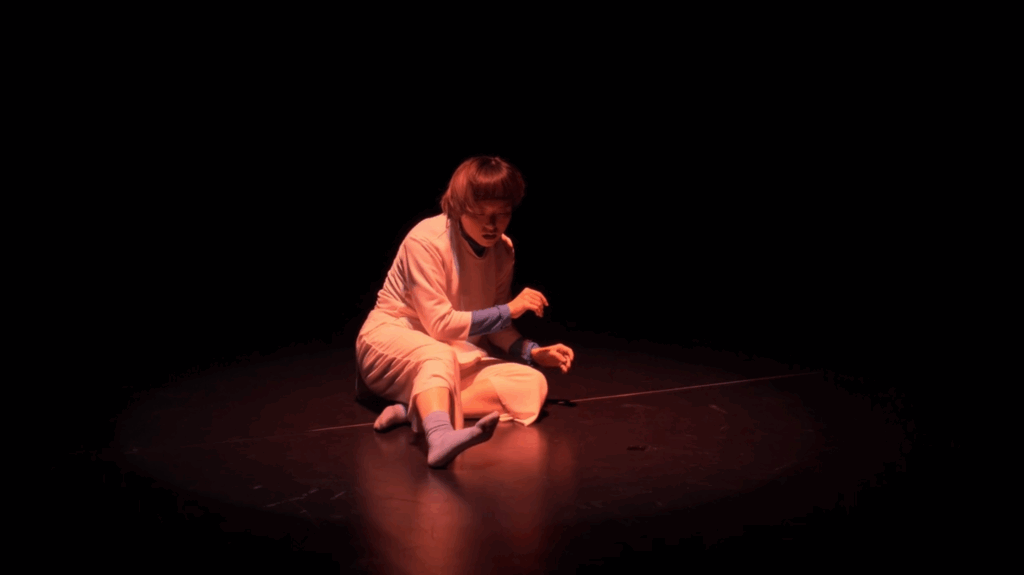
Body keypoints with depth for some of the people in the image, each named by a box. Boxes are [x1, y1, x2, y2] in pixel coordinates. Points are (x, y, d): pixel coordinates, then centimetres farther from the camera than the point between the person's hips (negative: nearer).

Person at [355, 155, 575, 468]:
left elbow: (493, 325, 6)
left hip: (457, 354, 6)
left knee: (532, 385, -19)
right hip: (392, 341, -6)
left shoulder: (503, 251, -1)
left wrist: (532, 351, -12)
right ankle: (440, 436, -67)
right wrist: (508, 310, -21)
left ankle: (415, 407, -31)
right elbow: (439, 325, -21)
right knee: (439, 356, -41)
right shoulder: (426, 240, -20)